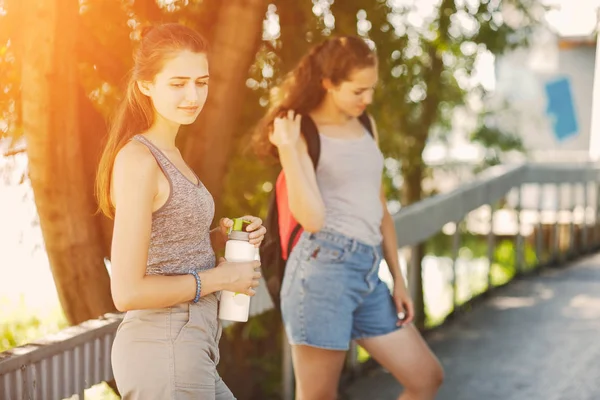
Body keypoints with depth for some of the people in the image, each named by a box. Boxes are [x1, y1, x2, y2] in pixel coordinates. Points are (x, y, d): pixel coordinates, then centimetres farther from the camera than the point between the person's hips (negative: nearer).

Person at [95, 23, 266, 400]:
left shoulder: (167, 154, 11)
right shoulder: (138, 160, -17)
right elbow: (128, 292, -22)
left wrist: (222, 237, 2)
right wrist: (222, 277, -13)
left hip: (183, 350, 9)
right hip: (164, 353, -9)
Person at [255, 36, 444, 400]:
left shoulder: (365, 126, 16)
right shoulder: (301, 133, -5)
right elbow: (312, 218, -16)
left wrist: (399, 280, 17)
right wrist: (289, 149, -19)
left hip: (369, 273, 7)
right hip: (322, 269, -7)